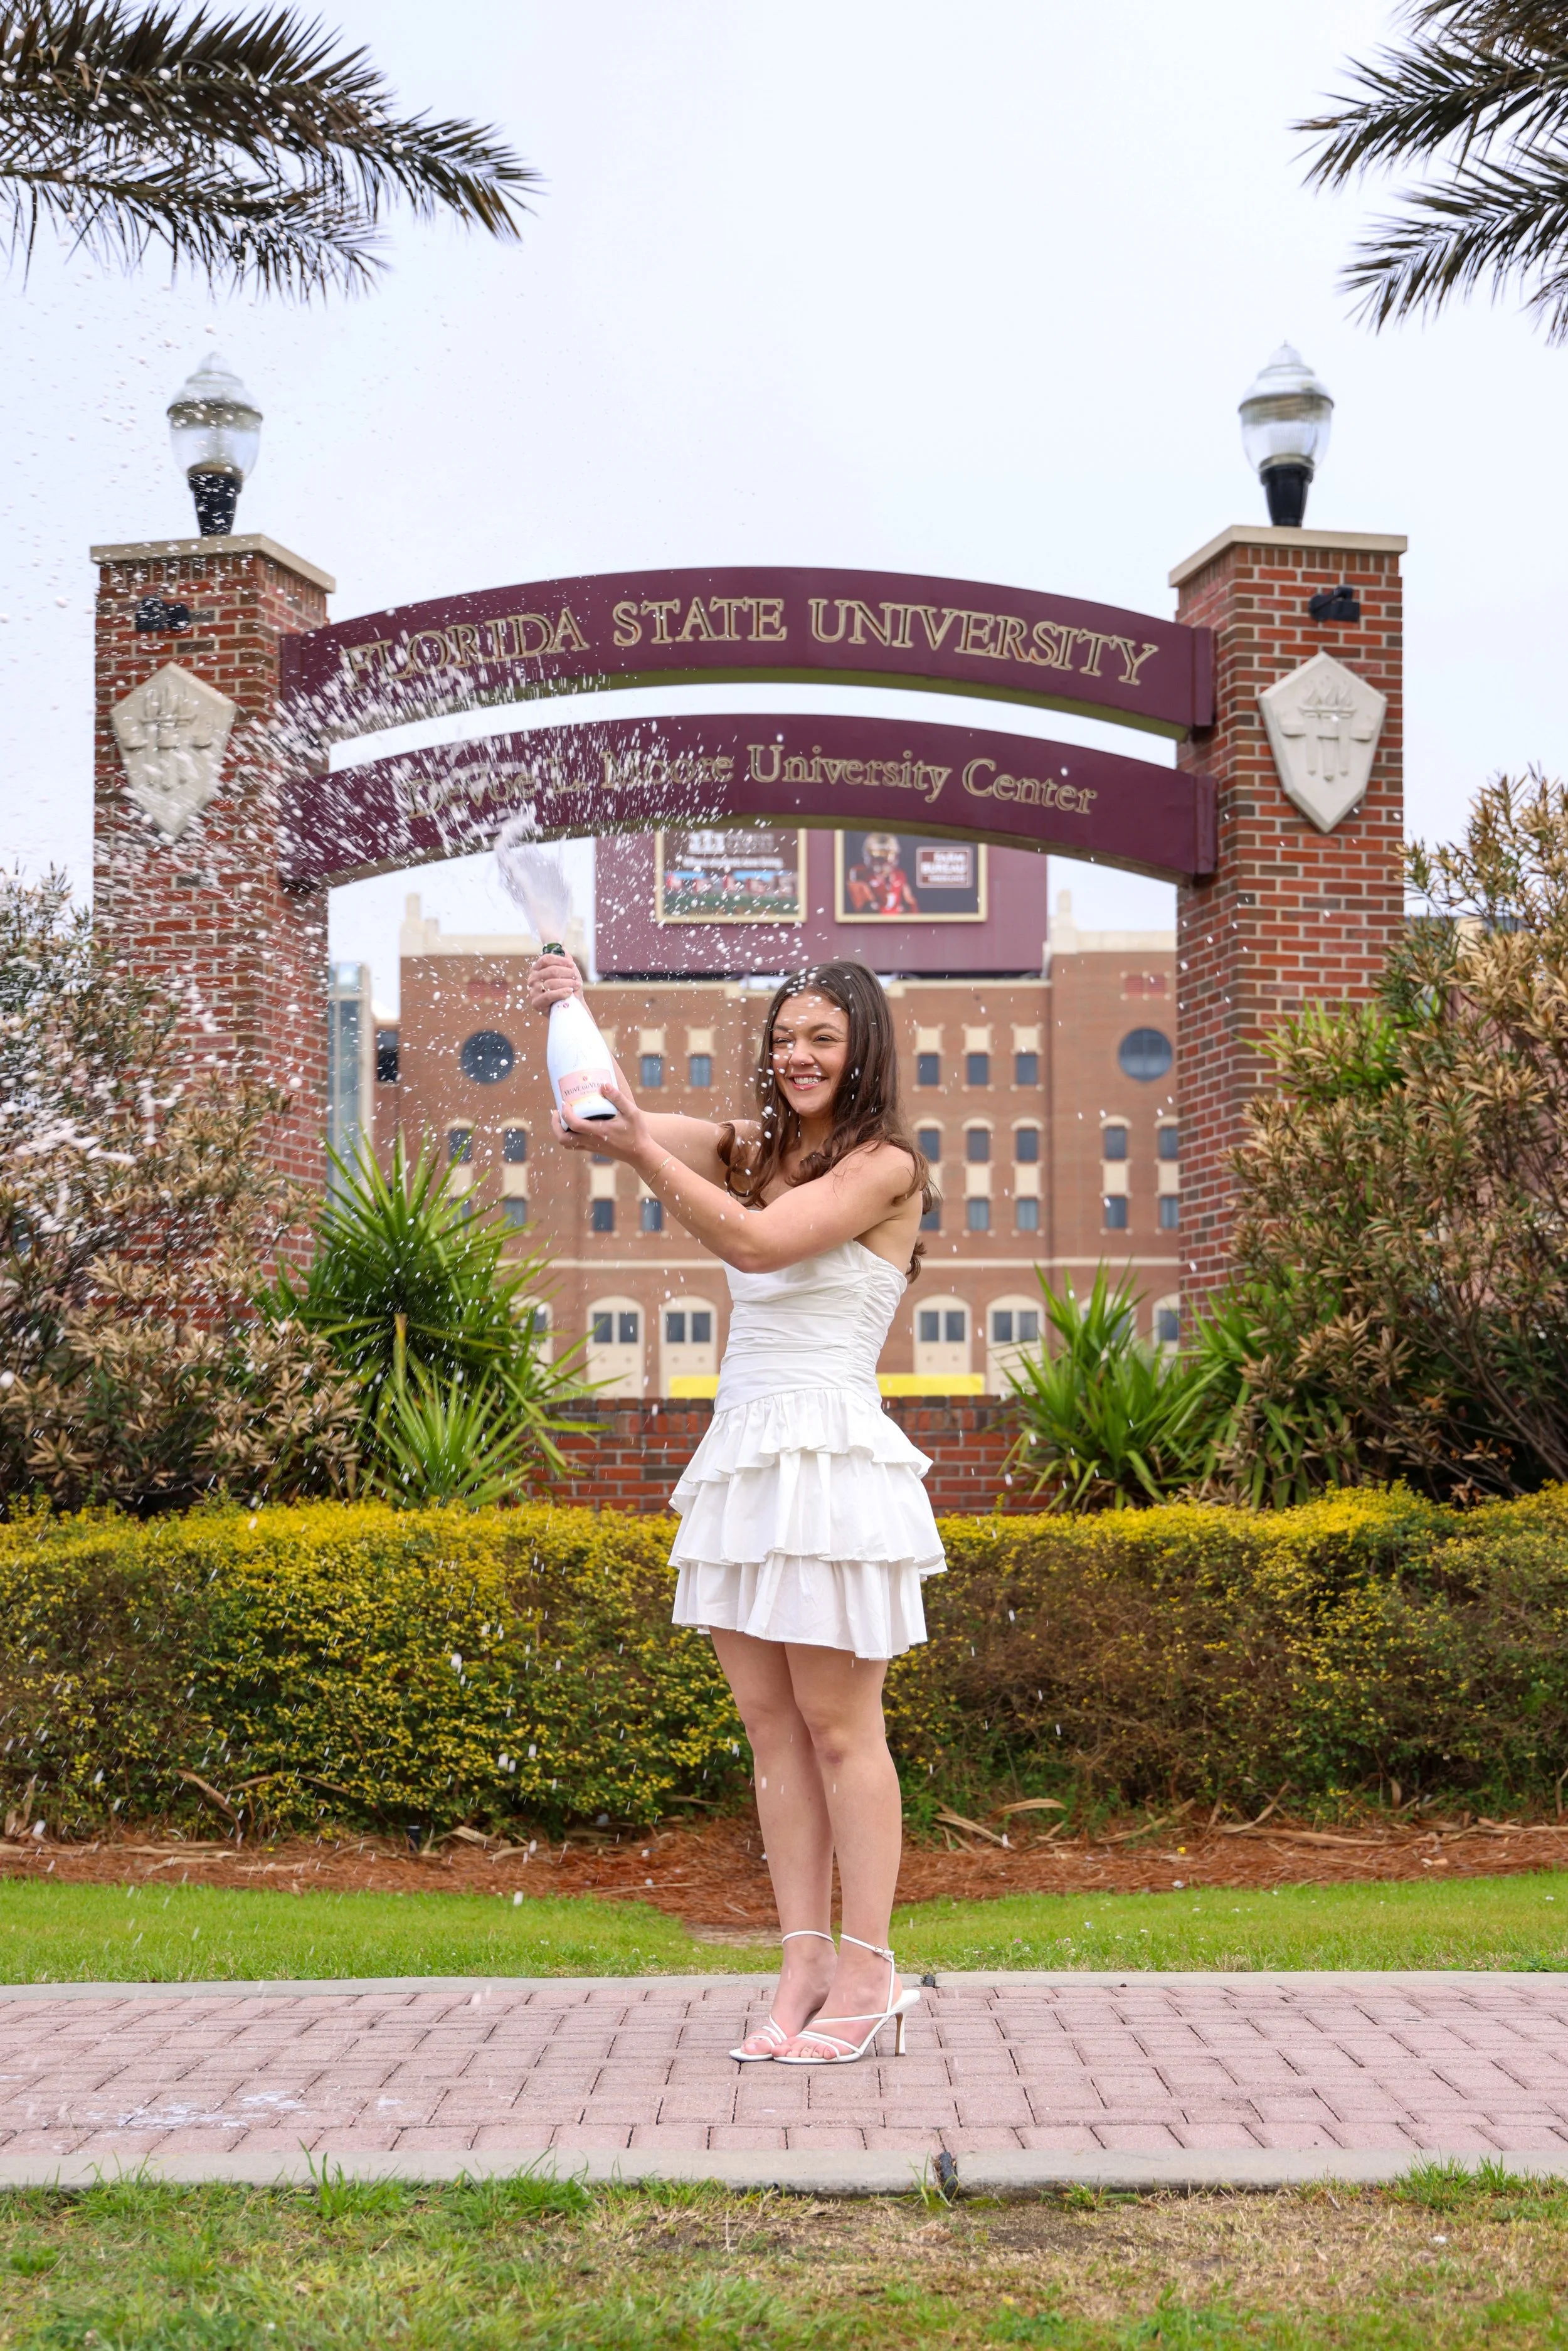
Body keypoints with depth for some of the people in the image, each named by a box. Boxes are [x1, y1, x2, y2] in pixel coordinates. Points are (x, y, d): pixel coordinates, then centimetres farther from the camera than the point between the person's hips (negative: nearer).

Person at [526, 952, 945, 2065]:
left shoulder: (885, 1165, -6)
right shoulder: (755, 1148, 15)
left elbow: (759, 1241, -19)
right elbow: (605, 1115, 9)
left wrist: (641, 1149, -26)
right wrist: (570, 1020, -8)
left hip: (829, 1461, -7)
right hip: (741, 1459, 7)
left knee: (839, 1727, -3)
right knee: (770, 1724, 6)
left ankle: (867, 1972, 5)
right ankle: (806, 1965, 11)